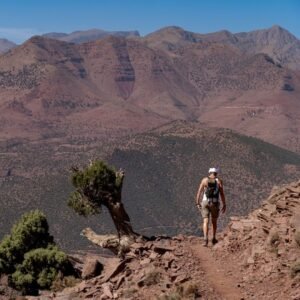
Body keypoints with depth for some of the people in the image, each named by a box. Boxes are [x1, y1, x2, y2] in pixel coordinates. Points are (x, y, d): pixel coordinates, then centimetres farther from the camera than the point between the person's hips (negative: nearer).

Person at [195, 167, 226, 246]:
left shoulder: (204, 180, 3)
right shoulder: (219, 181, 1)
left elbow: (199, 192, 1)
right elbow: (222, 194, -3)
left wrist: (197, 203, 8)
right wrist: (224, 205, 1)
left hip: (205, 202, 0)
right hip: (215, 203, 0)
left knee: (206, 221, -4)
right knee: (214, 221, 20)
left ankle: (206, 239, -22)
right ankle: (213, 239, 26)